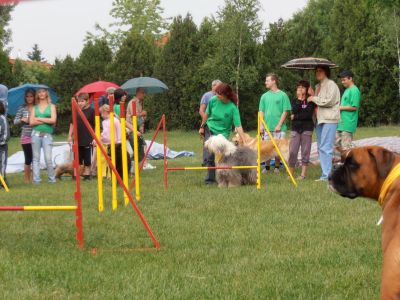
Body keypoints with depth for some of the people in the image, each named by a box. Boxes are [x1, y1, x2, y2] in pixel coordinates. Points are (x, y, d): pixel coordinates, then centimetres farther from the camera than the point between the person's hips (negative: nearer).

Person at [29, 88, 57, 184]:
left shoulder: (51, 106, 9)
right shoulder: (34, 108, 13)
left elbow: (53, 120, -4)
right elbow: (31, 122, 1)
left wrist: (39, 119, -2)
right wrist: (46, 121, -6)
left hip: (47, 134, -2)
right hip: (36, 134, 2)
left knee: (48, 158, -10)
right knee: (36, 158, 1)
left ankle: (52, 178, 2)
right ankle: (36, 179, 3)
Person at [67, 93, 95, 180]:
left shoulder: (91, 111, -5)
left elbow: (96, 125, -6)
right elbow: (72, 124, 16)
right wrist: (70, 135, 11)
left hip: (88, 140, -4)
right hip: (77, 139, 4)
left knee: (87, 160, 4)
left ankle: (87, 175, 13)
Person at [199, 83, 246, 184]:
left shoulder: (232, 108, -21)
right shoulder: (213, 100, -13)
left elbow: (238, 126, -22)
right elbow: (207, 114, 6)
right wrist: (202, 127, 13)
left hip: (222, 133, -3)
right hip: (209, 130, 3)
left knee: (218, 156, -8)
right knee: (209, 156, 0)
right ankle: (210, 178, 12)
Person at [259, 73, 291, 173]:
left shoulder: (282, 95, -2)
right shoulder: (264, 96, 9)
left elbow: (285, 111, -4)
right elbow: (261, 111, 11)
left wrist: (279, 125, -11)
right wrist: (261, 125, 2)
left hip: (279, 128, -3)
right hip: (267, 127, 3)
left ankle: (277, 167, 13)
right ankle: (267, 167, 14)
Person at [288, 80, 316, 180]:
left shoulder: (310, 101, 3)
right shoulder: (294, 101, 11)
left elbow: (309, 115, -11)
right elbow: (294, 111, -8)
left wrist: (296, 117, -8)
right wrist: (299, 99, -9)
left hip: (307, 128, -2)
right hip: (295, 128, 2)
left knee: (305, 151, -2)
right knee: (292, 151, -5)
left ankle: (303, 174, 2)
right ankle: (290, 173, 2)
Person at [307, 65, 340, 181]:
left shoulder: (331, 85, -5)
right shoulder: (318, 86, 20)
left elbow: (328, 101, -14)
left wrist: (313, 99, -5)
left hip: (329, 120, -9)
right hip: (320, 119, 9)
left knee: (325, 148, -13)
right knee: (321, 148, 8)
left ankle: (326, 175, -14)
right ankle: (325, 174, 11)